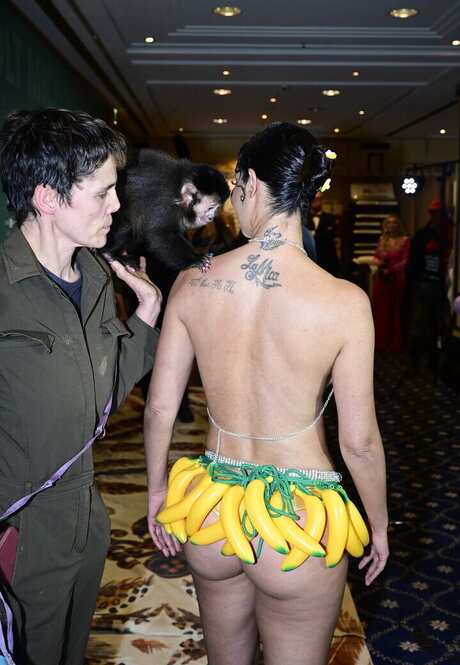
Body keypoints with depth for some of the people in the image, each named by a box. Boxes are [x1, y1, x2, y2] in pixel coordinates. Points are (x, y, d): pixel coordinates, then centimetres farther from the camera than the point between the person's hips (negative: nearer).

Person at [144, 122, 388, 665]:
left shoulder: (192, 284, -10)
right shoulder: (344, 302, -17)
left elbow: (159, 407, -2)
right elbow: (359, 441, -11)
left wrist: (157, 489, 15)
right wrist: (379, 525, 7)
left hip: (212, 510, 3)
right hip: (300, 520, -2)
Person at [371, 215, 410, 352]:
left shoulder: (404, 240, -4)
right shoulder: (382, 239, 9)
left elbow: (405, 261, -9)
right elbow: (375, 257, 15)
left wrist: (390, 269, -18)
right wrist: (377, 262, -7)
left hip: (396, 279, -4)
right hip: (381, 279, 4)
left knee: (394, 310, 2)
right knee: (379, 310, 4)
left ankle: (395, 344, 11)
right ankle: (380, 342, 12)